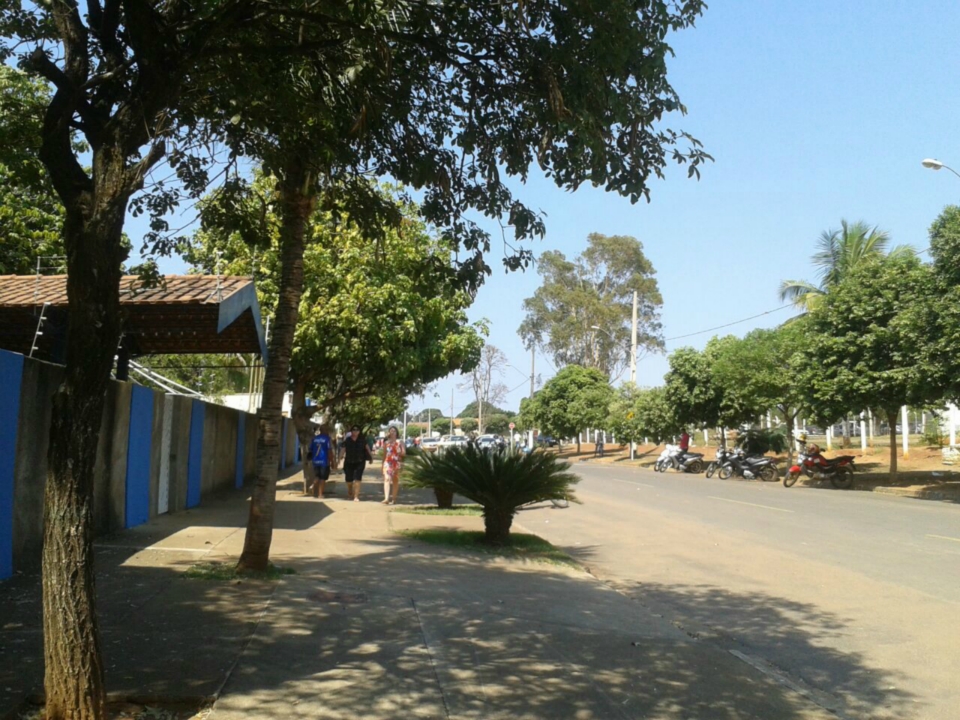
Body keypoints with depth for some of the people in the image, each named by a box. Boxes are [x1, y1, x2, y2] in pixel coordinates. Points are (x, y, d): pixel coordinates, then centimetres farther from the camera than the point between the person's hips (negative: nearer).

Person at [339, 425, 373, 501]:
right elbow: (343, 450, -3)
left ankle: (356, 497, -8)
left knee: (357, 479, -11)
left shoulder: (362, 439, -1)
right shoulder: (347, 440, -3)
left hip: (359, 462, -1)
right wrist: (340, 458, -15)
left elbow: (367, 447, 12)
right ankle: (350, 494, 35)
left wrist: (371, 456, 17)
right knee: (348, 480, 9)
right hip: (349, 462, 1)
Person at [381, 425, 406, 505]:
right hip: (388, 463, 0)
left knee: (395, 481, 7)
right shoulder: (386, 443, 11)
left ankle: (394, 499, 16)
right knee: (387, 479, -16)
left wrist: (399, 453, -16)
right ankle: (386, 498, -27)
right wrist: (383, 465, 14)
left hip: (397, 463, 0)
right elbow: (384, 454, 16)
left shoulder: (399, 442, 5)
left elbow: (404, 453, 2)